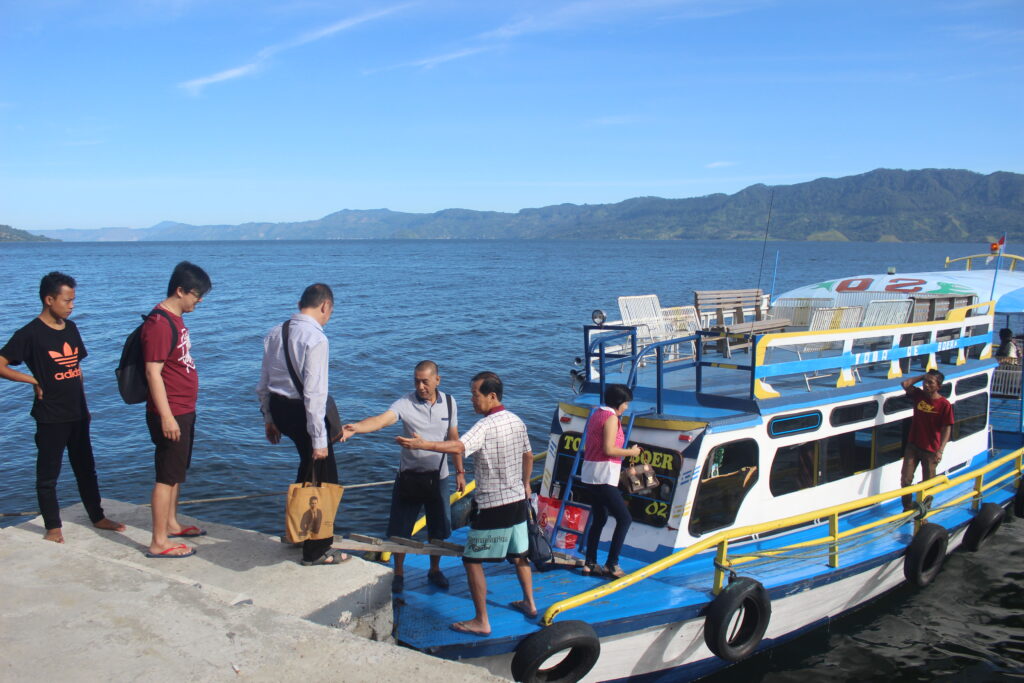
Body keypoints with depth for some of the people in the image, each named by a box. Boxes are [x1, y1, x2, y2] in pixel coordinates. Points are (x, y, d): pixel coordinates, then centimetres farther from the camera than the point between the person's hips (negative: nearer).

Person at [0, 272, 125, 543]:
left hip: (77, 413, 6)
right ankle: (53, 527, 19)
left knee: (86, 468, 16)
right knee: (48, 474, 6)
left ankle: (97, 517, 28)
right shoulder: (30, 334, -13)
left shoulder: (70, 328, 7)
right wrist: (33, 380, -15)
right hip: (51, 417, -6)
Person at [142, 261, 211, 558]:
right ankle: (159, 542, 3)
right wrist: (166, 416, -24)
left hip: (184, 411, 10)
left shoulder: (175, 319, 12)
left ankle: (171, 524, 34)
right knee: (167, 476, -4)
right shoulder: (159, 324, -19)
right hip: (170, 414, -10)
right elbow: (153, 372, -23)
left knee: (177, 471, 20)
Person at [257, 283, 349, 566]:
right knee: (323, 475, 6)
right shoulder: (316, 339, -18)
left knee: (310, 463, 28)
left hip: (278, 407, 9)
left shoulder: (275, 333, 7)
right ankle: (316, 551, 16)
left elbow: (263, 383, 13)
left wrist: (269, 419, 24)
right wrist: (319, 440, -17)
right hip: (301, 411, -8)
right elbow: (314, 393, -21)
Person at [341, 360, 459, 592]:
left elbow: (453, 439, 8)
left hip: (438, 477, 2)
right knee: (401, 530, 6)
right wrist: (355, 428, -51)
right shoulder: (406, 403, -14)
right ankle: (399, 574, 26)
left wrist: (460, 471, 9)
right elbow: (381, 419, -32)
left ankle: (434, 571, 36)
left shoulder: (449, 402, -2)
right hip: (409, 476, -2)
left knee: (438, 529, 14)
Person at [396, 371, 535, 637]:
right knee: (519, 554, 24)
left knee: (472, 560, 2)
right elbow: (528, 456, 18)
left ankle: (481, 621, 5)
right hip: (518, 500, 9)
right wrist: (525, 484, 33)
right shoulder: (517, 421, 5)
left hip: (492, 506, -8)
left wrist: (421, 444, -46)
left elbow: (458, 447, -39)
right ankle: (529, 603, 38)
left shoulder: (486, 426, -21)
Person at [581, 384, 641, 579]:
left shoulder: (597, 414, 16)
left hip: (590, 475, 10)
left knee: (599, 519, 15)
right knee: (624, 519, -4)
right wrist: (630, 452, -6)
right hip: (603, 476, -10)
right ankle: (611, 564, -4)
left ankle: (590, 564, 17)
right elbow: (608, 449, -20)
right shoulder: (611, 418, -12)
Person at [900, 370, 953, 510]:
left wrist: (940, 451, -19)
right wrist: (922, 377, -5)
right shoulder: (919, 395, -1)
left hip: (930, 450, -3)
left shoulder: (944, 405, -12)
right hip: (913, 446, 3)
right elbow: (905, 384, -10)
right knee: (905, 480, 4)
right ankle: (907, 508, 23)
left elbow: (946, 429, -12)